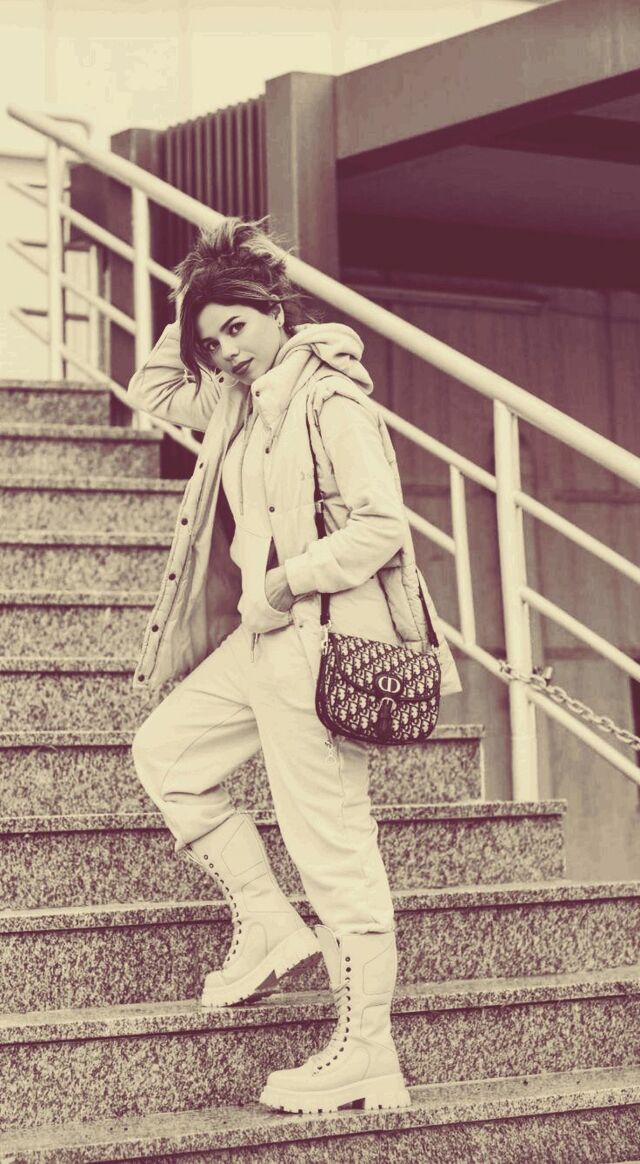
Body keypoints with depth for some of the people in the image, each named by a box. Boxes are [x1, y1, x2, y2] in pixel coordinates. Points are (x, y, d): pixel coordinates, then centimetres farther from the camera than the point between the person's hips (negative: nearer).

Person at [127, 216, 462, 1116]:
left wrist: (283, 584, -19)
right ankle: (268, 925, 17)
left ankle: (367, 1059, -1)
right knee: (165, 754, 16)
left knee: (333, 846, -7)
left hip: (317, 637, -10)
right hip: (261, 636, 10)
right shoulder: (241, 402, 12)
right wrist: (190, 317, 14)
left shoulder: (328, 398, -14)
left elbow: (381, 525, -21)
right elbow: (153, 392, 28)